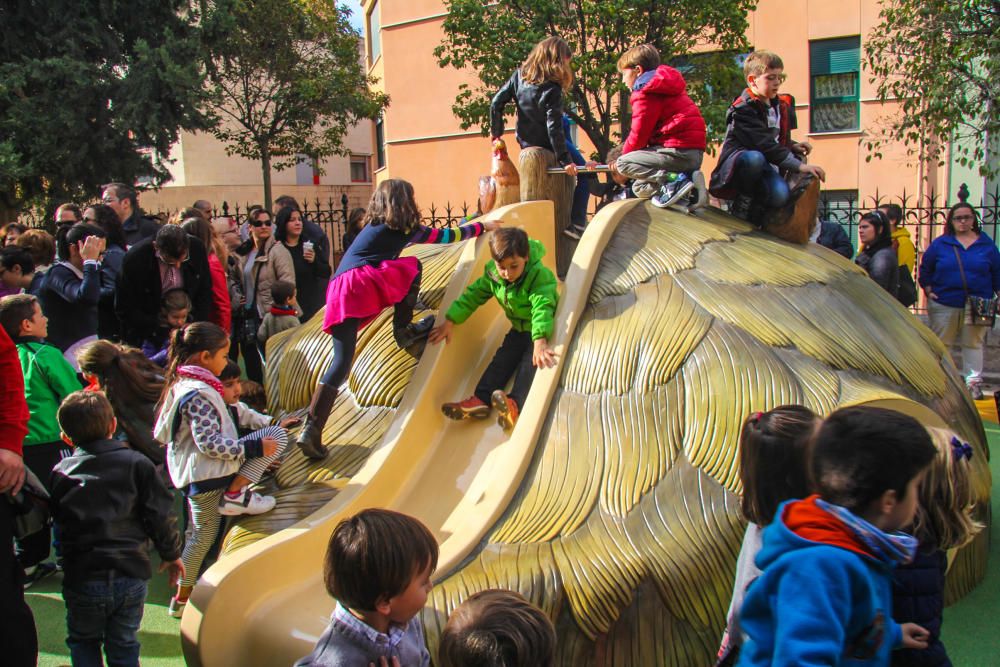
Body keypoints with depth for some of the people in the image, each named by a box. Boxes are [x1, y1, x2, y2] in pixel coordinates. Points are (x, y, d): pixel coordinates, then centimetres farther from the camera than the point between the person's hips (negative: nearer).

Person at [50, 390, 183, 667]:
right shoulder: (137, 464, -3)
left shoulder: (59, 474, 0)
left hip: (81, 581, 0)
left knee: (83, 643, 21)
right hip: (131, 576, 0)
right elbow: (161, 515, -4)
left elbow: (52, 520, 8)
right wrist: (171, 554, 9)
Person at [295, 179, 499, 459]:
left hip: (339, 290, 7)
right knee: (413, 266, 15)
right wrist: (481, 226, 35)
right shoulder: (404, 228, 11)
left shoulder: (373, 226, 31)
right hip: (363, 281, -6)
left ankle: (311, 430, -10)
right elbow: (446, 237, 20)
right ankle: (404, 331, 13)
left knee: (342, 361, 0)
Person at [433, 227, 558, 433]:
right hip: (519, 329, 7)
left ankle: (515, 404, -47)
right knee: (502, 359, -11)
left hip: (543, 330, -7)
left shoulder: (539, 275, -30)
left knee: (531, 362, -27)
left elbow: (542, 308, -42)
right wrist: (449, 322, -12)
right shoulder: (492, 274, -11)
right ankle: (480, 400, -24)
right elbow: (472, 295, -5)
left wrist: (540, 341, -57)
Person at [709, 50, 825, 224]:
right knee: (755, 158, -41)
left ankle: (754, 210, 3)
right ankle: (741, 205, -16)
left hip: (765, 167, 5)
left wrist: (792, 146, 4)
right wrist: (798, 165, -26)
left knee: (781, 195, -29)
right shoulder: (743, 109, -12)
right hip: (737, 162, -5)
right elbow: (764, 144, -22)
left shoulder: (781, 106, 14)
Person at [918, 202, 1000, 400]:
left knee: (973, 343, 8)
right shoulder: (940, 243, 2)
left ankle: (974, 383, 15)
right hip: (944, 305, 0)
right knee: (941, 344, 7)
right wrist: (928, 291, 0)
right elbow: (925, 268, 8)